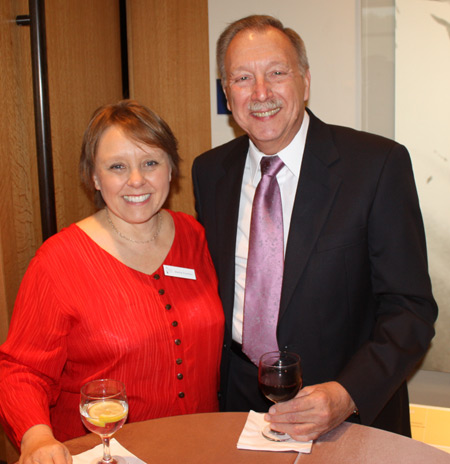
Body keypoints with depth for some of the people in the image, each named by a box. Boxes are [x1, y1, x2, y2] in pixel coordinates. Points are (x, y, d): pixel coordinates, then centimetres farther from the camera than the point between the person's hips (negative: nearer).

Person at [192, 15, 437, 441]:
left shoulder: (379, 164, -15)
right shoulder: (209, 171, -1)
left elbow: (410, 309, -14)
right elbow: (207, 285, 8)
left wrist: (347, 394, -27)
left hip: (354, 411, -3)